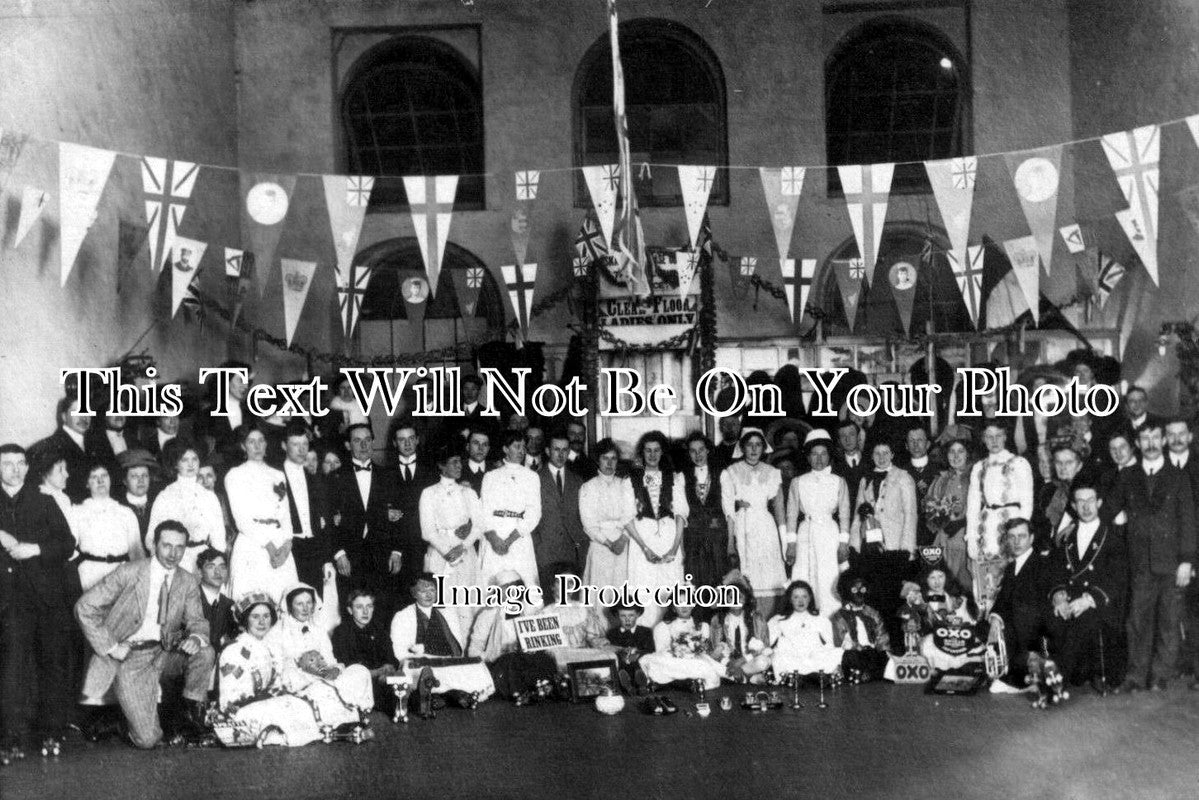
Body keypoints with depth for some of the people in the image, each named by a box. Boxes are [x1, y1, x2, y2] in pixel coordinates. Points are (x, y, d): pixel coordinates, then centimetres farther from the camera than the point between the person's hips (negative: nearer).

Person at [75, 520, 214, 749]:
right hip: (131, 657, -4)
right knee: (148, 740, -15)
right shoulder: (128, 573, -11)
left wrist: (196, 638, -22)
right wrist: (110, 647, -13)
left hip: (166, 653, 4)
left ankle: (192, 711, -1)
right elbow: (85, 607, -8)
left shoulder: (189, 582, 2)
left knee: (205, 652, -26)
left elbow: (197, 621, 4)